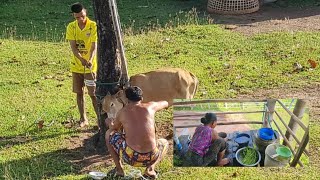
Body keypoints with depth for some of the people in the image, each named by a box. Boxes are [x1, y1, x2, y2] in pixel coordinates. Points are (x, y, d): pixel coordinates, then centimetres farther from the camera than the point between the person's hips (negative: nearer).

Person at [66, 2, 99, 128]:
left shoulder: (93, 26, -12)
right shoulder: (71, 27, -3)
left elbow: (94, 47, -16)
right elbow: (73, 47, -11)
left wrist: (90, 61, -34)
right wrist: (82, 59, -29)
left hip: (91, 66, -3)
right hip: (76, 66, 4)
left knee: (93, 94, -3)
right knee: (79, 93, 10)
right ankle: (83, 119, 22)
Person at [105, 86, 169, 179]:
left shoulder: (123, 111, 4)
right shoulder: (150, 106, 5)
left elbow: (113, 129, 22)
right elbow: (165, 103, 28)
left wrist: (109, 122, 45)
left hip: (130, 157, -1)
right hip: (151, 158, 1)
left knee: (109, 134, 24)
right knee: (165, 143, 36)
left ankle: (119, 169, 23)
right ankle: (150, 168, 11)